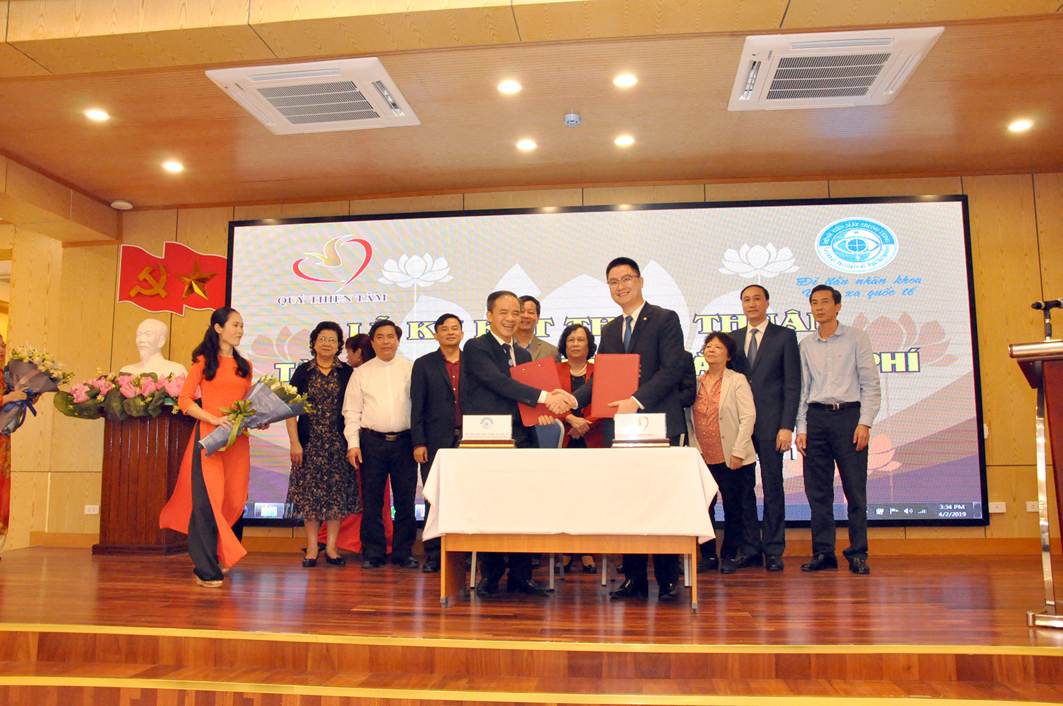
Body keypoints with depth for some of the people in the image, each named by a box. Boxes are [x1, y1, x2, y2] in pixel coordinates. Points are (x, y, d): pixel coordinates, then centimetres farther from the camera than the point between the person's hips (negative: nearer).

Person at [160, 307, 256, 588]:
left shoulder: (244, 366, 19)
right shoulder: (203, 361, 4)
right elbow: (184, 400, -3)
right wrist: (214, 419, -16)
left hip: (237, 438, 5)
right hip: (209, 437, -5)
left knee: (235, 501, 2)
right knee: (207, 499, -7)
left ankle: (217, 556, 24)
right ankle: (206, 570, 0)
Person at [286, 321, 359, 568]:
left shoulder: (347, 373, 6)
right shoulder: (303, 372, 5)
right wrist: (294, 442, -5)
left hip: (338, 444, 0)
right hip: (309, 443, 0)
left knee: (337, 494, 1)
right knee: (309, 493, 2)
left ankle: (331, 547, 10)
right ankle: (311, 548, 11)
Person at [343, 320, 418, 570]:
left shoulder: (411, 369, 8)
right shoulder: (362, 373, 9)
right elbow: (352, 411, 8)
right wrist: (353, 443, -2)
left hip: (404, 441, 0)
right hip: (372, 442, 0)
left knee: (405, 500, 3)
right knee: (372, 501, 3)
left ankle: (403, 553, 13)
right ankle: (372, 553, 13)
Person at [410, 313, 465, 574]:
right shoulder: (424, 364, 9)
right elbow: (417, 407, 5)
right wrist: (418, 443, -3)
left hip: (468, 440, 1)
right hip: (436, 442, -1)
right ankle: (433, 555, 9)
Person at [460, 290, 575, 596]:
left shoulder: (523, 355, 21)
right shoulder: (475, 348, -2)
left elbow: (528, 401, 17)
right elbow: (500, 382, -17)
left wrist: (553, 400, -5)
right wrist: (543, 397, -23)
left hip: (521, 442, 6)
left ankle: (521, 575, 14)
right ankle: (491, 576, 14)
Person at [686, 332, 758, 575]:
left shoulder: (737, 381, -1)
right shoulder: (696, 383, 10)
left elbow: (748, 417, -7)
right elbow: (689, 419, 13)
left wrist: (738, 452, -14)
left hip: (732, 459, -3)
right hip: (703, 459, 3)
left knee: (735, 508, 4)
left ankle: (730, 555, 18)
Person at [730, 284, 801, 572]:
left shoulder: (785, 336, 3)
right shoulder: (732, 339, 14)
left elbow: (792, 384, -2)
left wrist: (786, 426, -11)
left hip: (770, 424, -3)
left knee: (773, 487, 2)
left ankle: (774, 551, 10)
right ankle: (751, 549, 16)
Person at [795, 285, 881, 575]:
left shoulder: (856, 338, 5)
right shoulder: (806, 344, 13)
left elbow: (870, 383, 1)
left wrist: (865, 422, -9)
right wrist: (801, 429, 5)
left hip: (849, 414, -3)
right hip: (816, 417, 3)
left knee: (855, 488, -3)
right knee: (818, 490, 2)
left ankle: (858, 553, 6)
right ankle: (823, 553, 10)